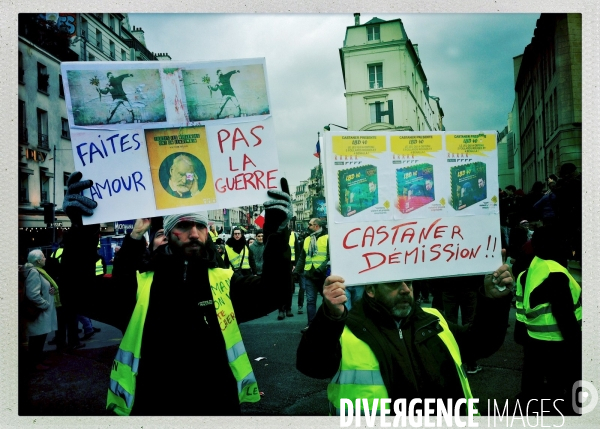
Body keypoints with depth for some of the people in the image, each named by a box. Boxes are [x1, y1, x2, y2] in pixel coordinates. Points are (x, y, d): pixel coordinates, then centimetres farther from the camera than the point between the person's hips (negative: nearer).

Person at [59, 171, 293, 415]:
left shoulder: (225, 281, -3)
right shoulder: (141, 285, -4)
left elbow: (271, 291, -15)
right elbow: (85, 293, -14)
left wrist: (276, 232, -26)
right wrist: (81, 229, -25)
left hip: (217, 407, 1)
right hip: (153, 408, 0)